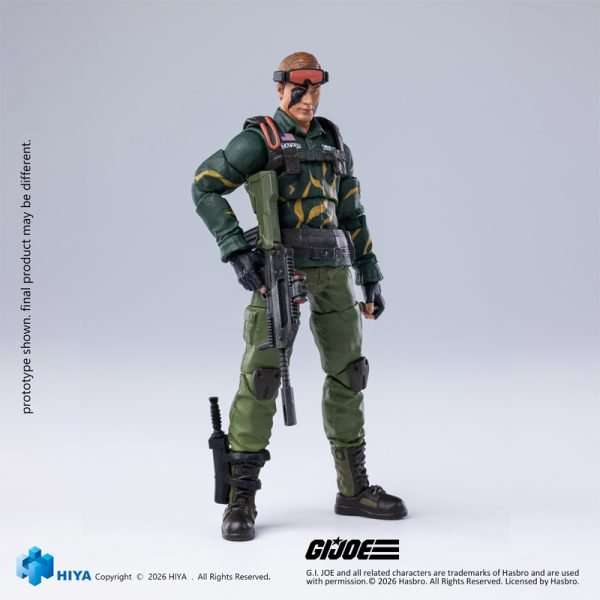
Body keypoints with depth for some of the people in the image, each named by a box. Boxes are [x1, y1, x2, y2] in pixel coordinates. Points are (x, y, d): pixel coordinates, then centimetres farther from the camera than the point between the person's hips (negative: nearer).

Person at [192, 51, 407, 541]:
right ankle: (242, 497, -3)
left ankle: (354, 489, 17)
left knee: (348, 371, 6)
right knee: (261, 373, -11)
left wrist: (372, 278, 16)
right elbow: (205, 187, -9)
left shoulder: (334, 143, 17)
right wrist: (236, 249, -18)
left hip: (332, 268, 6)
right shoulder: (259, 139, -1)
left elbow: (353, 216, 19)